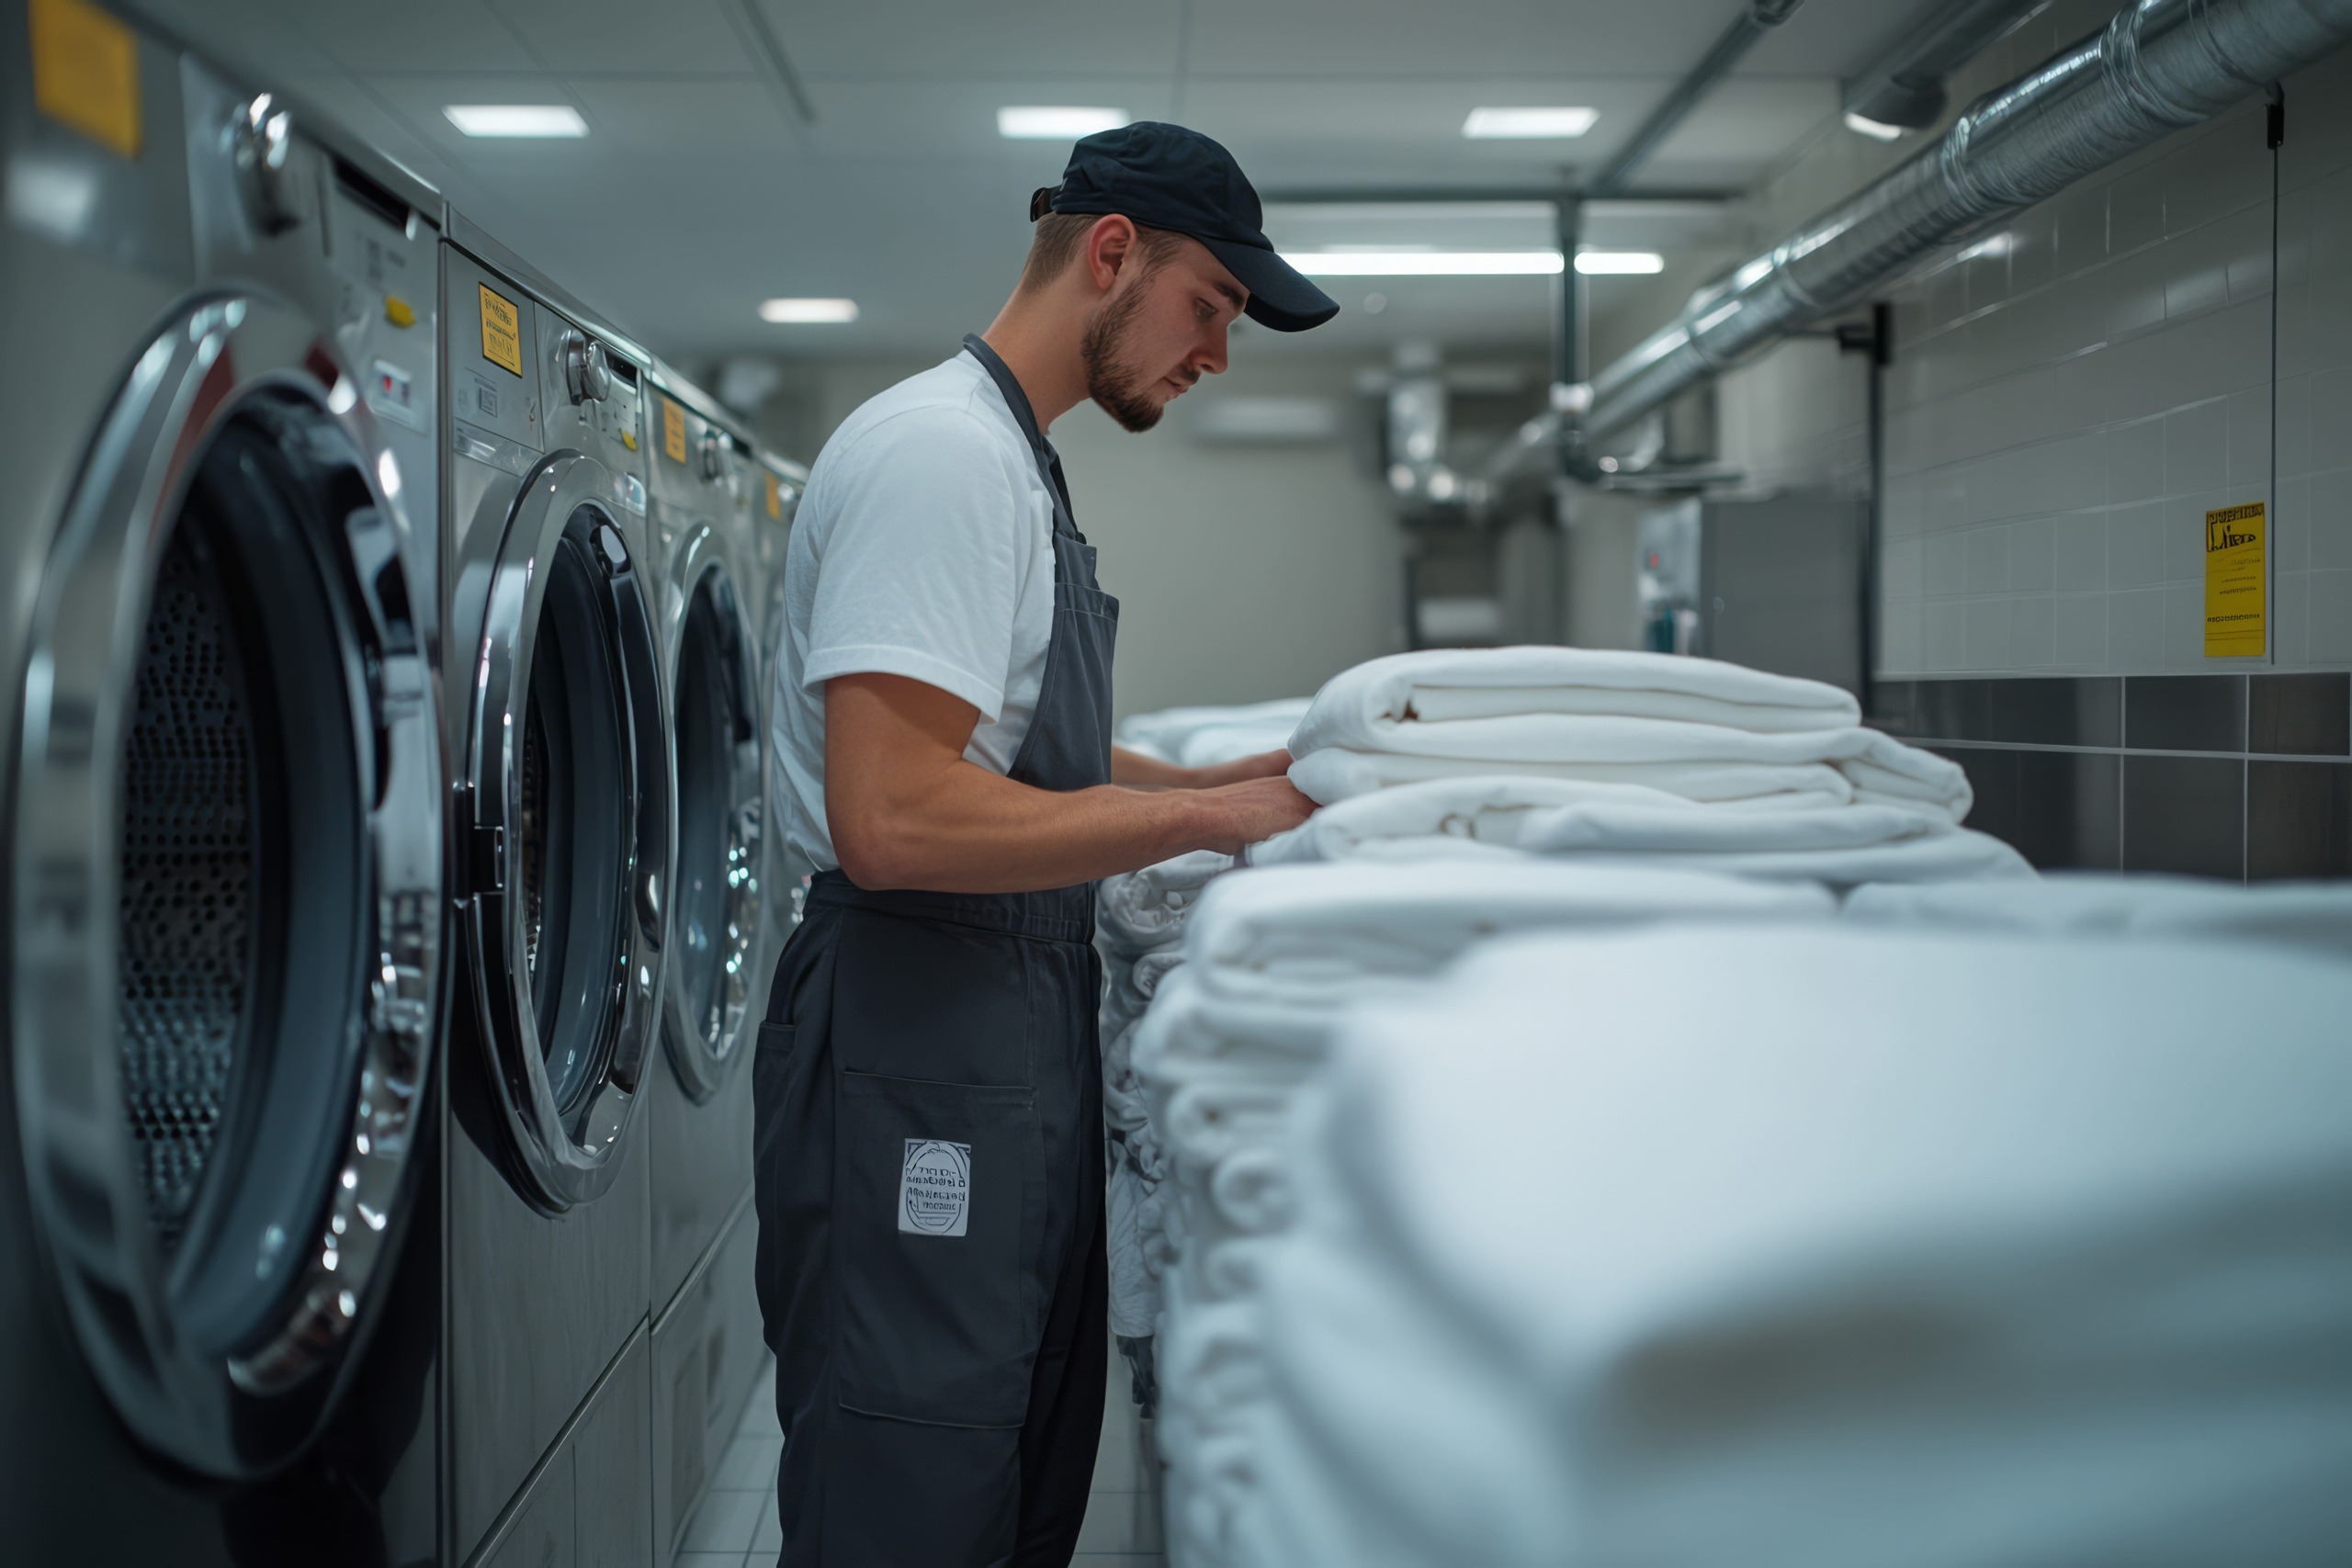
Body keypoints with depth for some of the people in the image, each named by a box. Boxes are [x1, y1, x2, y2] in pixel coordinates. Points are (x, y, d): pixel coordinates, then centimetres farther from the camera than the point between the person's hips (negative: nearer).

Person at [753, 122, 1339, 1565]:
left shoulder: (1020, 468, 18)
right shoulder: (939, 450, -16)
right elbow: (893, 821, -27)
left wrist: (1251, 778, 11)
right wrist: (1207, 814, -19)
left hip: (1026, 1038, 11)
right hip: (919, 1054, -11)